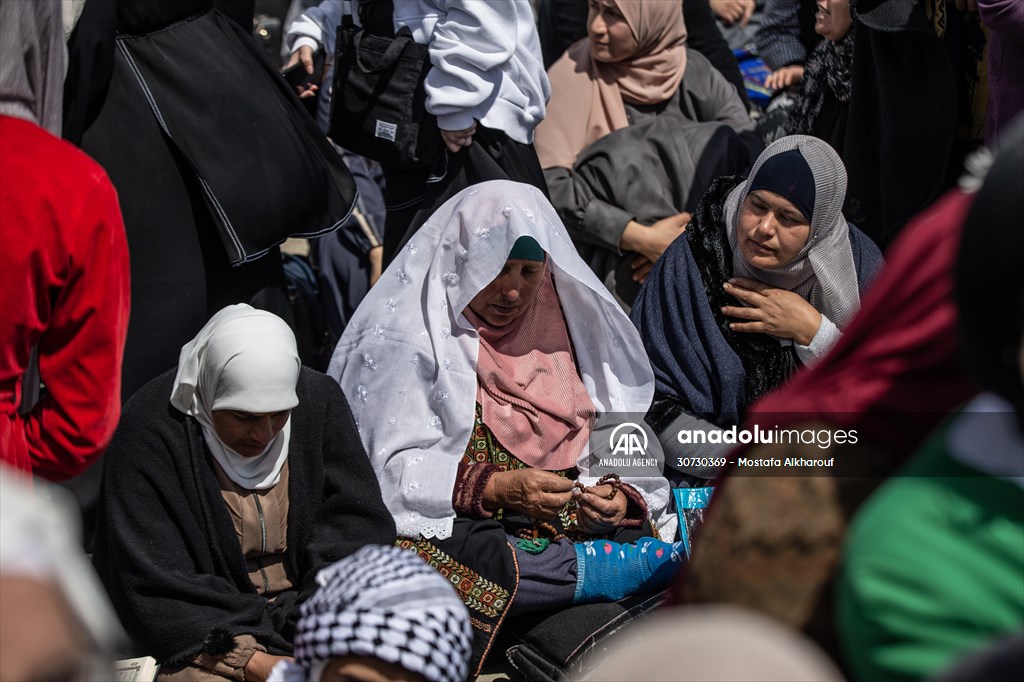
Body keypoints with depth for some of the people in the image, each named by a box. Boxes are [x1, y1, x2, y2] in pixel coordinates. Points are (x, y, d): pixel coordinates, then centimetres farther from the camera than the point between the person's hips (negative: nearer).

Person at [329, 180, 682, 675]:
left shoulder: (571, 324, 16)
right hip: (449, 524, -4)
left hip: (572, 523, 4)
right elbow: (392, 471, -8)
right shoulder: (406, 338, 1)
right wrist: (497, 489, -19)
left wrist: (621, 497, -10)